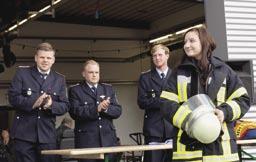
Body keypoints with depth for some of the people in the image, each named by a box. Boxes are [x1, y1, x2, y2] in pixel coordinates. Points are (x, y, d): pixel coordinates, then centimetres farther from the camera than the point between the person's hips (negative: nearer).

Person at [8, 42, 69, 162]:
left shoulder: (59, 79, 13)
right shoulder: (22, 73, 5)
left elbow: (65, 106, 8)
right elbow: (13, 97, -4)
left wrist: (51, 105, -14)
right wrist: (33, 103, -20)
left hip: (47, 135, 2)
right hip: (24, 133, -2)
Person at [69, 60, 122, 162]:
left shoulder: (108, 89, 17)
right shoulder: (75, 90, 6)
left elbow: (118, 111, 8)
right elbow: (74, 112, -10)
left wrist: (106, 108, -13)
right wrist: (96, 109, -21)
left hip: (108, 139, 3)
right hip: (86, 141, -3)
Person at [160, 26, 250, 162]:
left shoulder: (223, 70, 10)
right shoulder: (179, 73, 13)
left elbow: (242, 100, 9)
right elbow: (166, 104, 3)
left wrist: (225, 112, -11)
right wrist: (188, 121, -14)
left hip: (220, 145, 0)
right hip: (187, 144, 1)